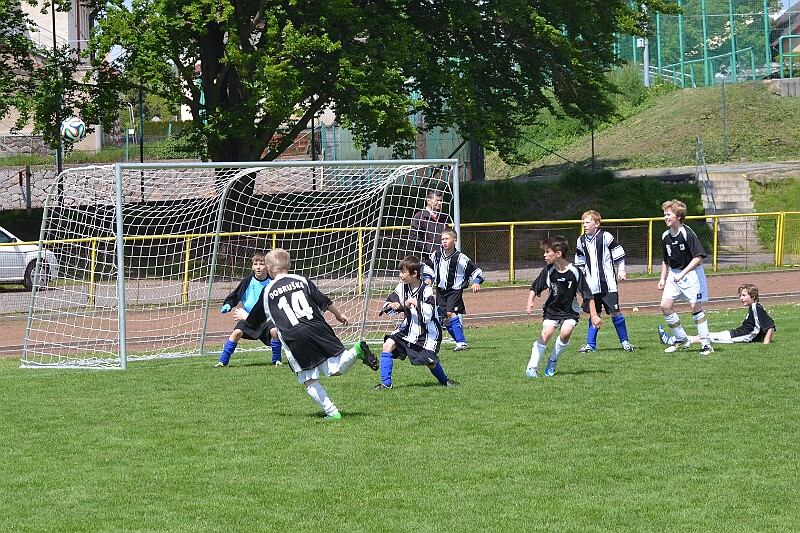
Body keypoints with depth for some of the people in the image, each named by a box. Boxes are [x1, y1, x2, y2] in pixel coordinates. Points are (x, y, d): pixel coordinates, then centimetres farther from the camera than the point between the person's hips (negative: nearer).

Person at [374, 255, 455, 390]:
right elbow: (388, 306, 2)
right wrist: (391, 306, -19)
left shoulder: (426, 290, -19)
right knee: (388, 344, -14)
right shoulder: (402, 287, -3)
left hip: (426, 332, -5)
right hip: (408, 327, 5)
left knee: (430, 362, -7)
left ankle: (444, 380, 28)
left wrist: (416, 303, -34)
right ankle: (386, 383, -9)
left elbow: (428, 315, -26)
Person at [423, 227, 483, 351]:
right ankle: (460, 342, 14)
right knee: (444, 318, 3)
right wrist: (428, 278, 3)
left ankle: (461, 342, -22)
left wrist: (476, 282, -20)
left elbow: (476, 271, -6)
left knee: (450, 313, -23)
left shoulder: (460, 258, -14)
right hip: (441, 290, 6)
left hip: (455, 290, -6)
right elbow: (429, 267, 18)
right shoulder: (436, 255, -1)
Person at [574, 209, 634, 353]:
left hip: (608, 283, -4)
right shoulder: (581, 241, 9)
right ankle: (591, 344, 14)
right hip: (591, 285, 4)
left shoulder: (606, 237, -7)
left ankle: (625, 341, 9)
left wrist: (621, 270, -2)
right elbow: (580, 262, 20)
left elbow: (619, 253, -1)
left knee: (615, 312, -3)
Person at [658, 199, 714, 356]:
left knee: (695, 306, -9)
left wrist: (682, 273, -26)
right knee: (665, 306, -2)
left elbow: (698, 257, -21)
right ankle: (682, 340, 12)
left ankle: (706, 344, -2)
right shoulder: (666, 236, 4)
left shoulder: (687, 233, -18)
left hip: (692, 273, -7)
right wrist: (663, 278, 12)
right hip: (674, 274, 7)